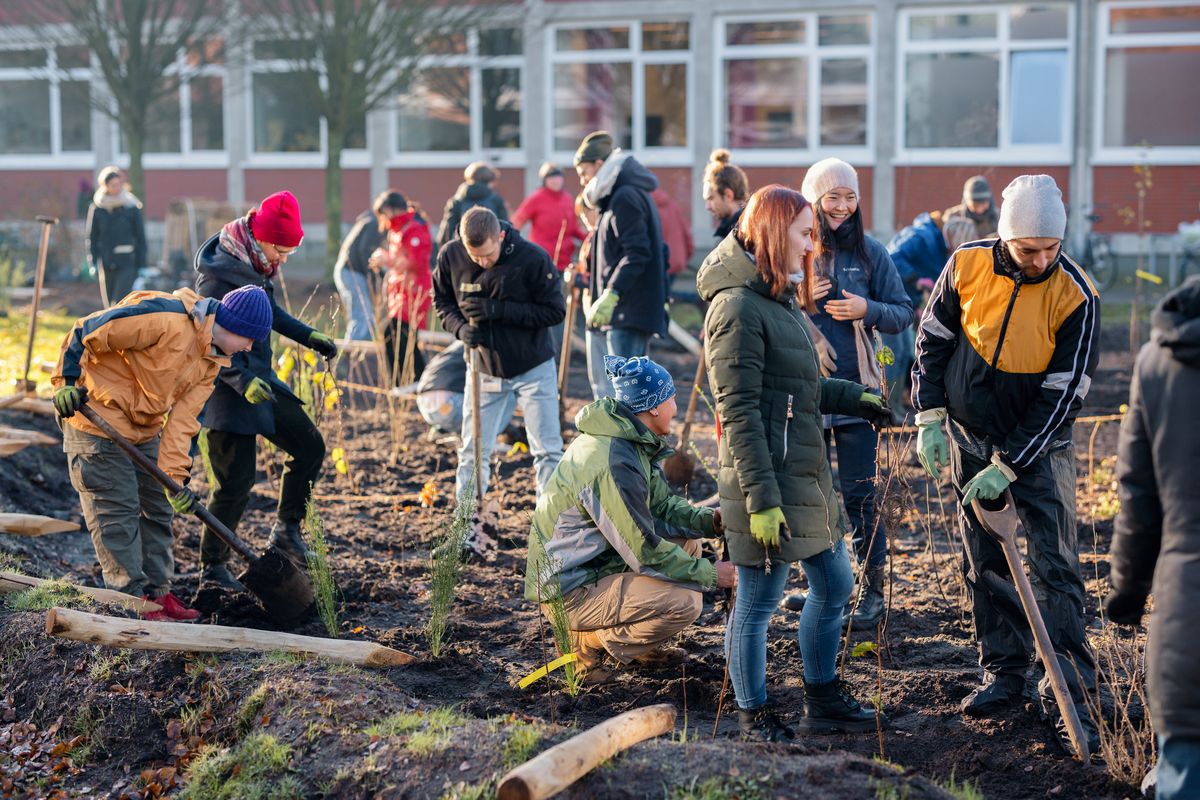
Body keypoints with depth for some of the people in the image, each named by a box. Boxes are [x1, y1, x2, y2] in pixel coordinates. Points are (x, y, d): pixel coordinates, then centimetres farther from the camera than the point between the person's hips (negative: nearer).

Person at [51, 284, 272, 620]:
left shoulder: (212, 360, 1)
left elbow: (182, 416, -2)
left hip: (144, 430, 9)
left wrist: (175, 476, -10)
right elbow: (84, 332, -23)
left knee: (157, 508, 13)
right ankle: (134, 600, 4)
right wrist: (68, 382, -26)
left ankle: (158, 593, 24)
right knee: (117, 512, -4)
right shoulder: (167, 318, -27)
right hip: (97, 419, -9)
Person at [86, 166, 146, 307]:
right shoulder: (97, 209, 4)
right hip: (106, 265, 3)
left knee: (121, 303, -14)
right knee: (109, 305, 8)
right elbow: (91, 237, 9)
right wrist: (93, 263, 1)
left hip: (127, 264, -3)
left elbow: (141, 238, 3)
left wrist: (141, 266, 0)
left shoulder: (132, 208, 0)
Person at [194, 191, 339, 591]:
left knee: (309, 445, 10)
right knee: (236, 482, -3)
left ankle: (286, 529, 19)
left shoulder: (256, 267, 4)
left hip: (260, 380, 9)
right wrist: (242, 381, -36)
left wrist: (308, 336, 20)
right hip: (228, 389, -9)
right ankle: (213, 566, 10)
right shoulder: (217, 277, -23)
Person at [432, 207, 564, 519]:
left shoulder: (532, 258, -22)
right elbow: (441, 300, 3)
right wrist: (460, 326, -19)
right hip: (483, 368, 2)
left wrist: (498, 310, -28)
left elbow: (555, 310, -17)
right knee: (473, 452, 7)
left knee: (547, 451, 2)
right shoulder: (450, 256, -14)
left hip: (533, 368, -2)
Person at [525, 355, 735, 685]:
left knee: (687, 540, 13)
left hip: (590, 566, 10)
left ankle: (643, 646, 17)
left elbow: (662, 505, 13)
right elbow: (645, 552, -23)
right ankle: (591, 643, -4)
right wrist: (711, 574, -14)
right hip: (569, 592, -10)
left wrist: (711, 521, -4)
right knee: (684, 602, -21)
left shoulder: (633, 444, 5)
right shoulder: (614, 464, -26)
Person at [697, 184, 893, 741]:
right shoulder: (738, 306, -17)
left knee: (834, 583, 18)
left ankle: (822, 701, 33)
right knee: (757, 601, 2)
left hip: (804, 472, 10)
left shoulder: (777, 299, 14)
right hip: (766, 480, -10)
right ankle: (754, 720, 16)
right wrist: (761, 500, -23)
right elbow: (739, 413, -20)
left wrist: (852, 397, 28)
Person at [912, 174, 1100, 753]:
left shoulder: (1075, 295, -18)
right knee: (986, 566, 9)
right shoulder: (967, 265, -10)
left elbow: (1062, 395, -17)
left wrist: (1009, 467, -20)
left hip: (1040, 445, -3)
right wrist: (929, 417, -4)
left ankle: (1069, 689, 2)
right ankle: (1004, 673, 21)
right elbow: (932, 340, 4)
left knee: (1054, 566, -5)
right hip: (969, 439, 3)